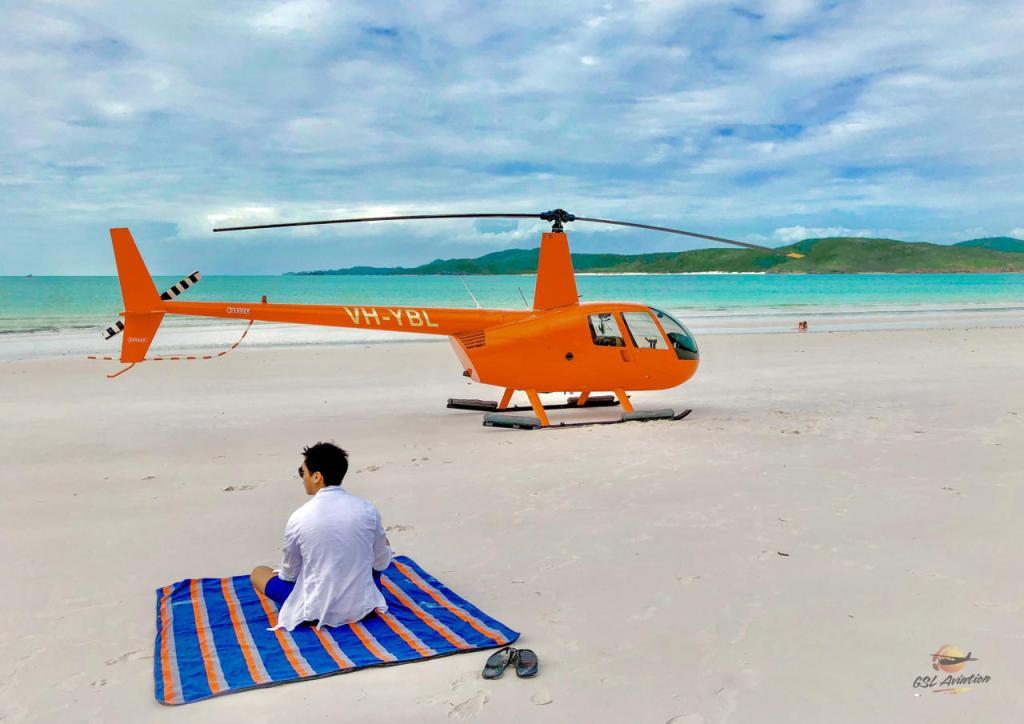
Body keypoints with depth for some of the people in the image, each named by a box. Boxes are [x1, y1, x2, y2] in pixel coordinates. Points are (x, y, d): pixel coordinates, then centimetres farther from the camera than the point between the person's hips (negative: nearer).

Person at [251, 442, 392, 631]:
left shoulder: (299, 518, -15)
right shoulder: (368, 509, -9)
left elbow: (289, 574, 1)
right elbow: (382, 564, 4)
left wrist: (281, 572, 25)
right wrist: (385, 547, 28)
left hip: (316, 612, -3)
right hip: (362, 606, 3)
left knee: (258, 572, 21)